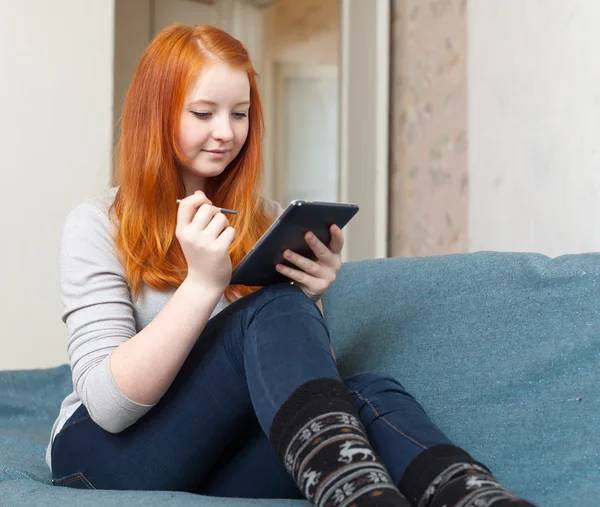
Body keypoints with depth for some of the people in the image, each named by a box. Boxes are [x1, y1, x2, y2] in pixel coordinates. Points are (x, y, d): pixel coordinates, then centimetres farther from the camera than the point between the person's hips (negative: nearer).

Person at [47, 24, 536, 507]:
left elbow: (293, 363, 9)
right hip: (107, 456, -4)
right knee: (273, 310, -30)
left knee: (369, 391, -28)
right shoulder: (97, 226, -4)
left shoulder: (266, 221, 10)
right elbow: (108, 404, -16)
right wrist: (202, 283, -27)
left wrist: (309, 303, -12)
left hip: (226, 460, 4)